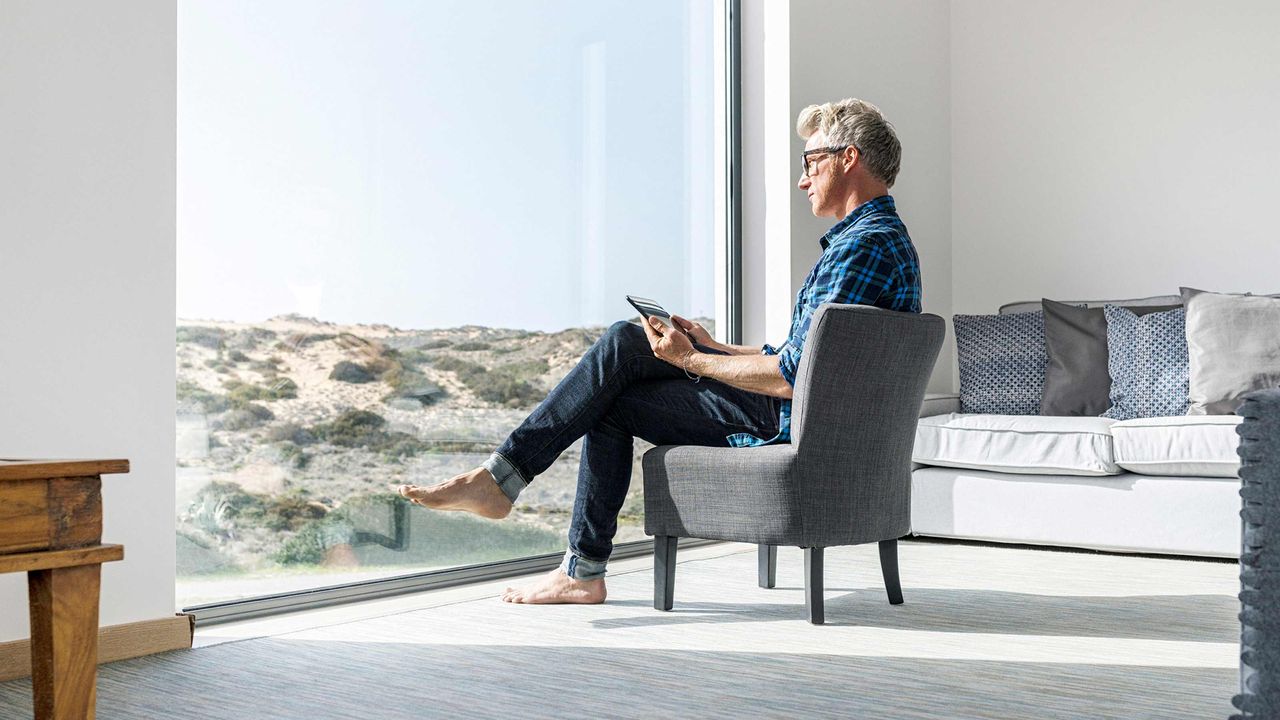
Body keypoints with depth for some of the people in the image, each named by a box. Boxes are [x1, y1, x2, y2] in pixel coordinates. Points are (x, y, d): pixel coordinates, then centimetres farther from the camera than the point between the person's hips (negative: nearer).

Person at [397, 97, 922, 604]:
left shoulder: (865, 246, -18)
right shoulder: (879, 235, 18)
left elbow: (796, 376, -24)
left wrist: (692, 360, -13)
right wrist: (712, 349, 15)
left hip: (791, 421, -10)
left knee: (623, 350, -10)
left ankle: (500, 477, -4)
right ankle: (583, 571, 6)